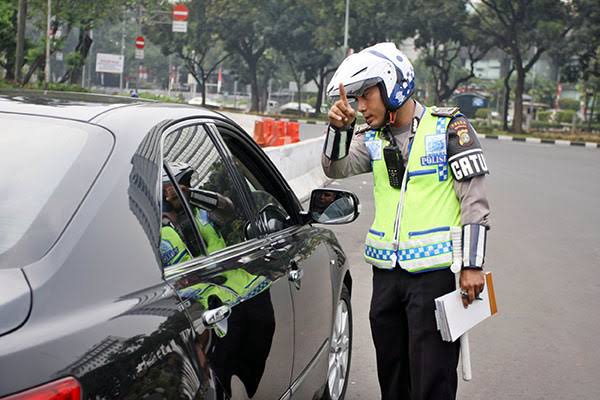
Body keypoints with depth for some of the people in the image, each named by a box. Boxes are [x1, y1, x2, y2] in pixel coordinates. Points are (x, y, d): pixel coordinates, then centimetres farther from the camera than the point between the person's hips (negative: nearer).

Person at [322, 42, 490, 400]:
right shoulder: (373, 138, 11)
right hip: (387, 274, 6)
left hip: (434, 273, -6)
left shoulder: (448, 128, -5)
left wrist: (472, 265, -11)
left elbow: (474, 201, -7)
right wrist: (340, 127, -21)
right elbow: (336, 168, -4)